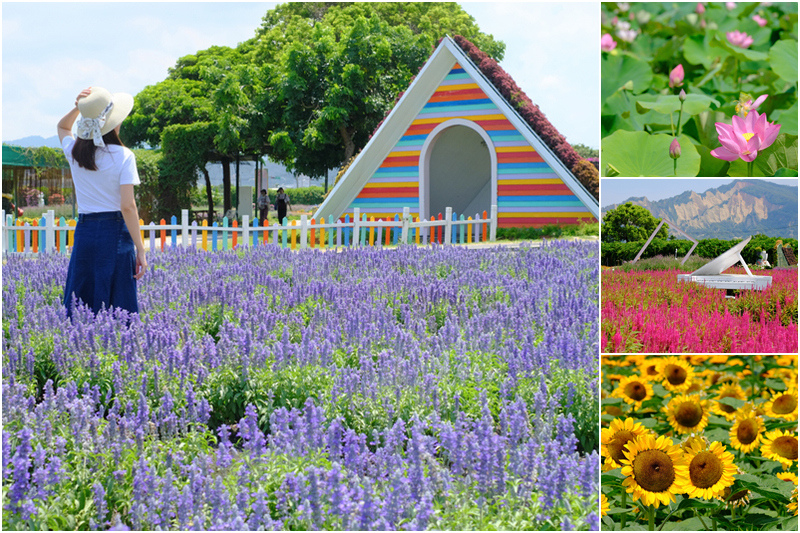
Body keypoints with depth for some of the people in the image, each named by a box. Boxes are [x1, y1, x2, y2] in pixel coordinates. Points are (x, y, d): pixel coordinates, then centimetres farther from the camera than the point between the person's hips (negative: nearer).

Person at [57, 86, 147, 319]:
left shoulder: (75, 154, 5)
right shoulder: (123, 156, -9)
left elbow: (62, 127, 29)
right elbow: (127, 206, -14)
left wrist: (77, 108, 8)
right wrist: (140, 250, -11)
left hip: (84, 232, 4)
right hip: (115, 231, -4)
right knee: (117, 308, -1)